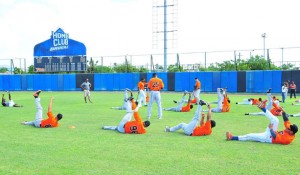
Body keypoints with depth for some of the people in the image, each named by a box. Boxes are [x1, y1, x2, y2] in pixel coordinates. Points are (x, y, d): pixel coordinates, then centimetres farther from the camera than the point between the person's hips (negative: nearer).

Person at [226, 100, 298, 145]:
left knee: (250, 136, -10)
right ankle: (263, 108, 3)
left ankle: (232, 137, -1)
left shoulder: (288, 139, -30)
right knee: (275, 120, -10)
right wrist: (283, 111, -13)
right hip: (272, 133, 8)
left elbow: (275, 137, -31)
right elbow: (286, 120, -4)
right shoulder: (289, 131, -8)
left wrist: (271, 129, -24)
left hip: (267, 138, -8)